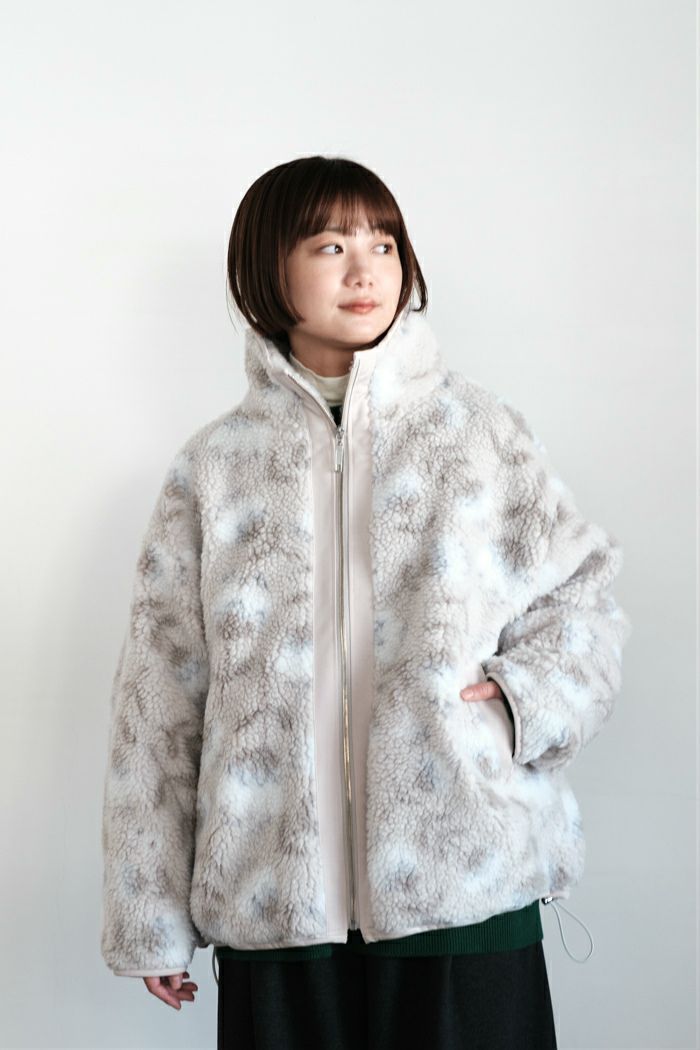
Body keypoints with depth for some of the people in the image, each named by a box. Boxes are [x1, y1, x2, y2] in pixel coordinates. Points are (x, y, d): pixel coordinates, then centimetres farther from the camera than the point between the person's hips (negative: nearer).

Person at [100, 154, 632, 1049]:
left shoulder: (481, 429, 6)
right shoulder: (214, 465, 7)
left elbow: (581, 603, 10)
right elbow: (160, 693, 7)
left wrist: (523, 696, -11)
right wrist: (152, 917, 6)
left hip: (466, 886, 0)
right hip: (274, 898, 1)